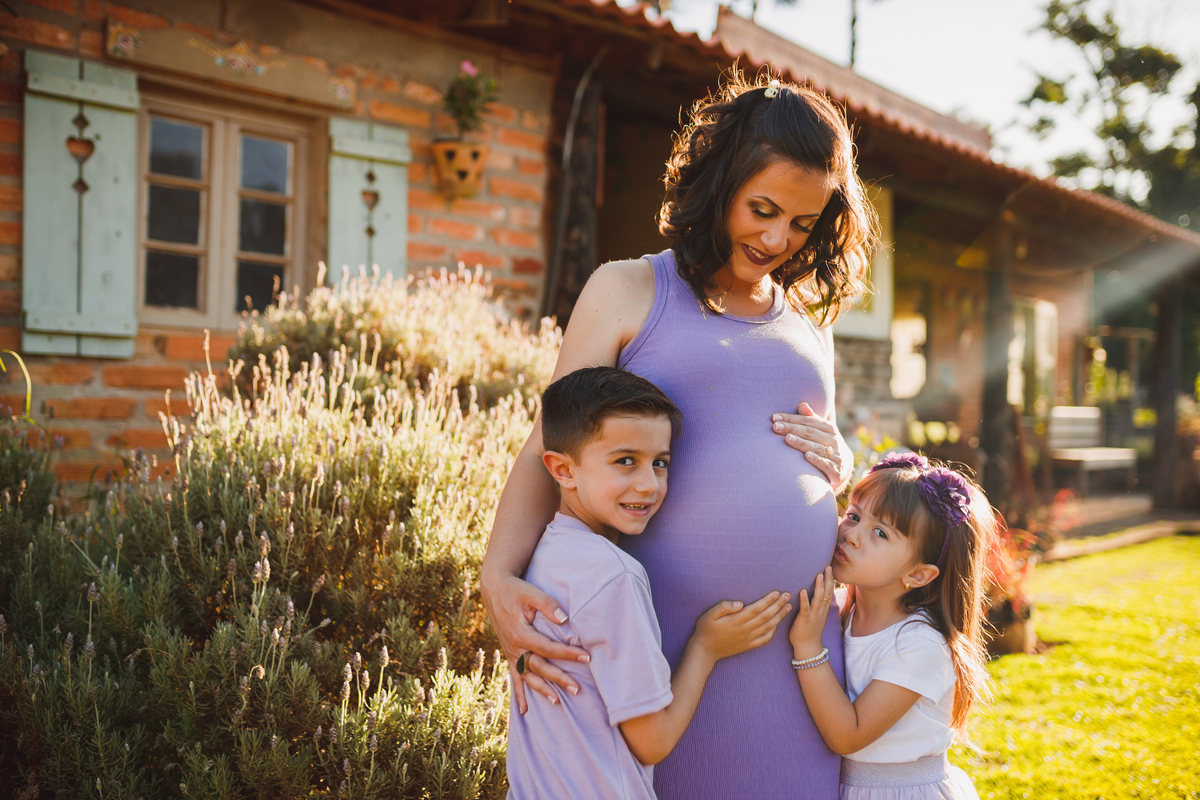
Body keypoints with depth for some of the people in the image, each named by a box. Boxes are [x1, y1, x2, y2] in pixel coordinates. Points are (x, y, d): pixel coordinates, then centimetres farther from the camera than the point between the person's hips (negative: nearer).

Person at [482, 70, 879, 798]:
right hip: (669, 644, -4)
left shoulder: (810, 327, 19)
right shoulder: (630, 292, 5)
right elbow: (548, 451, -1)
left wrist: (839, 467, 3)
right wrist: (500, 579, -17)